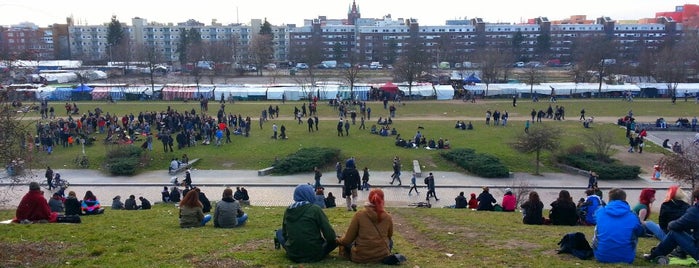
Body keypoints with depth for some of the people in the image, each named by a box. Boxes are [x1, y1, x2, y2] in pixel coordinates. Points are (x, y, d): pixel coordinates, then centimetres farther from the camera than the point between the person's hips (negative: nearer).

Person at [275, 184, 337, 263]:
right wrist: (335, 240, 7)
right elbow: (329, 234, -15)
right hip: (314, 255, -2)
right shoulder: (315, 209, -15)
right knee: (334, 240, 19)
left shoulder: (288, 210, -2)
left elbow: (285, 233, 11)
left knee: (279, 232, 26)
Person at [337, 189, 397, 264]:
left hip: (360, 257, -1)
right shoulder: (388, 217, -6)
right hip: (383, 256, 1)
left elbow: (348, 239, -5)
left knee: (348, 243, 28)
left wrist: (338, 240, 17)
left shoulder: (359, 215, -11)